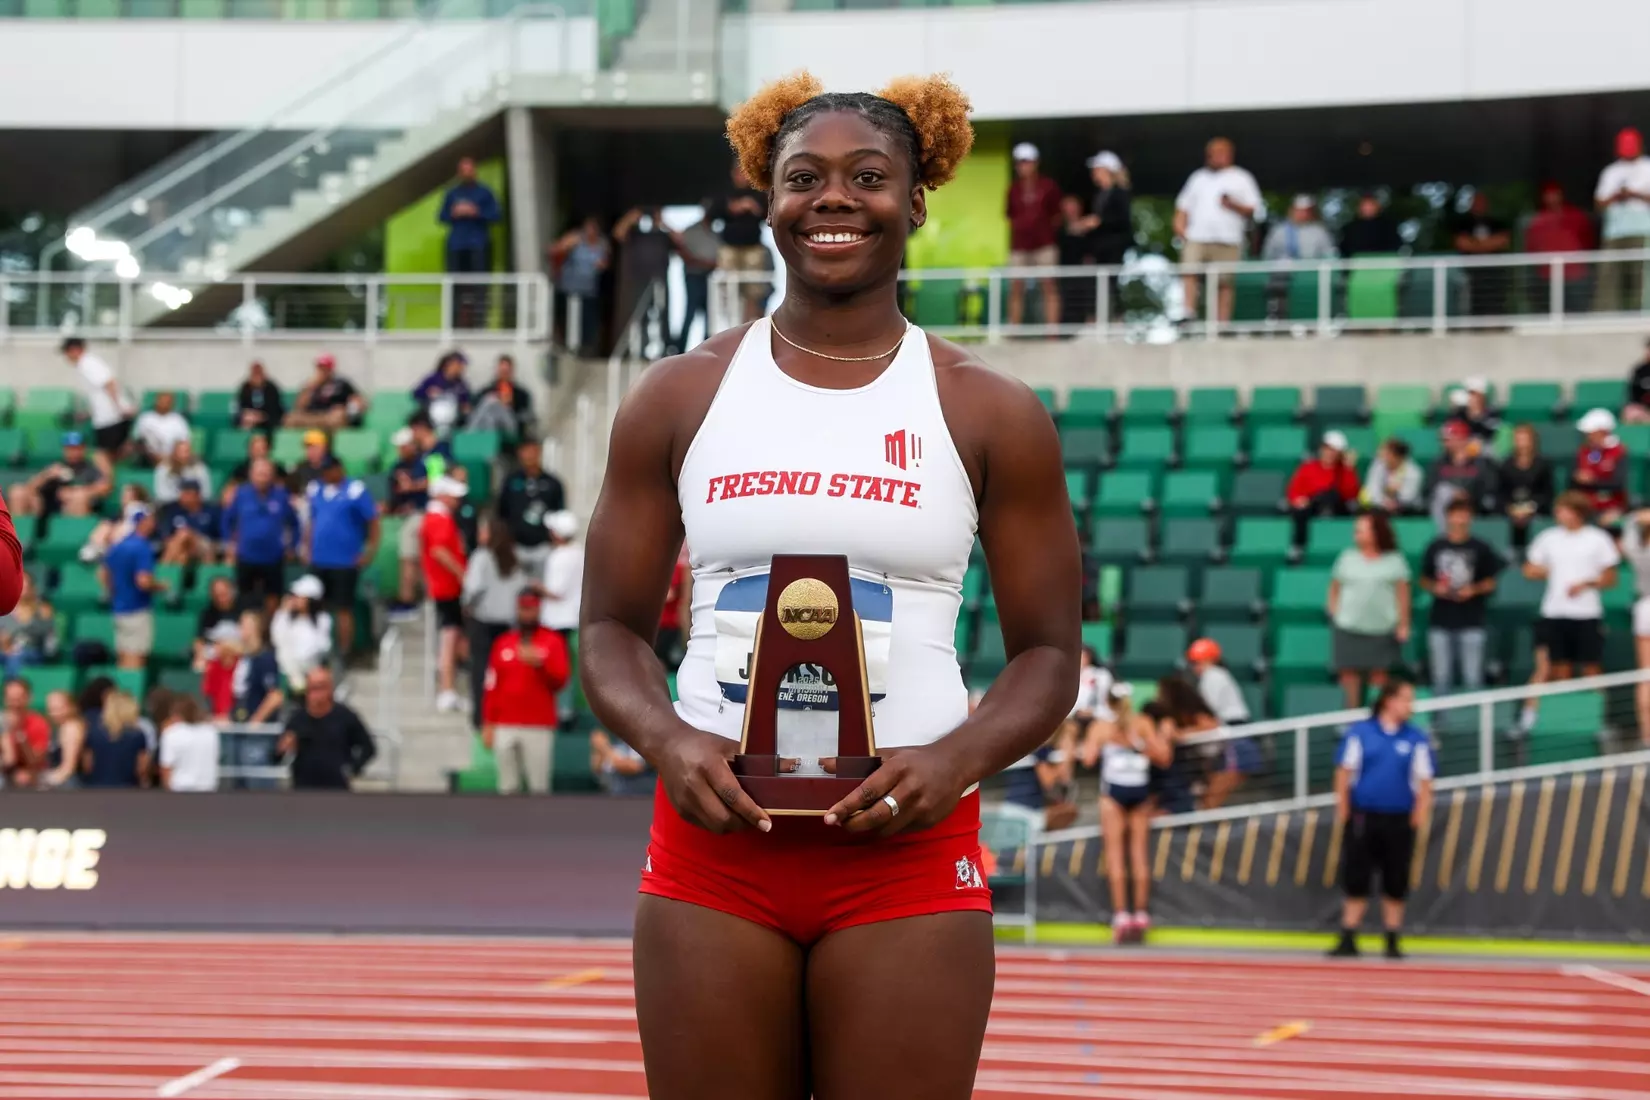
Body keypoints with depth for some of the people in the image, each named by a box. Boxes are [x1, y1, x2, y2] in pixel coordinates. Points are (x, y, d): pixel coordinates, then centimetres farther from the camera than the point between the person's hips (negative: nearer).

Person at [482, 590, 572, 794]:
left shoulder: (553, 641, 3)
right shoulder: (503, 642, 13)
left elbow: (559, 681, -5)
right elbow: (492, 686, 11)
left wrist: (540, 663, -20)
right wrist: (488, 723, 7)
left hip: (539, 727, -3)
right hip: (505, 727, 3)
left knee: (539, 787, -6)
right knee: (508, 789, 5)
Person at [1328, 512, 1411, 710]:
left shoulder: (1394, 560, 3)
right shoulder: (1347, 558, 10)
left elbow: (1402, 593, 1)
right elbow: (1335, 588, 15)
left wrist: (1403, 624, -5)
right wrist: (1334, 613, 2)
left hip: (1383, 629, -2)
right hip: (1349, 629, 2)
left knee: (1379, 675, 0)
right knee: (1349, 672, -1)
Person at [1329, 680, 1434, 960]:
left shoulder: (1417, 738, 3)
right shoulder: (1359, 732, 1)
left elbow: (1424, 781, 3)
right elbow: (1344, 772, 3)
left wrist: (1419, 816, -5)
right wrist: (1342, 808, 0)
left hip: (1399, 820, 1)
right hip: (1362, 817, -1)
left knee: (1395, 885, 4)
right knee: (1356, 881, 0)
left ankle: (1392, 942, 14)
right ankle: (1348, 941, 6)